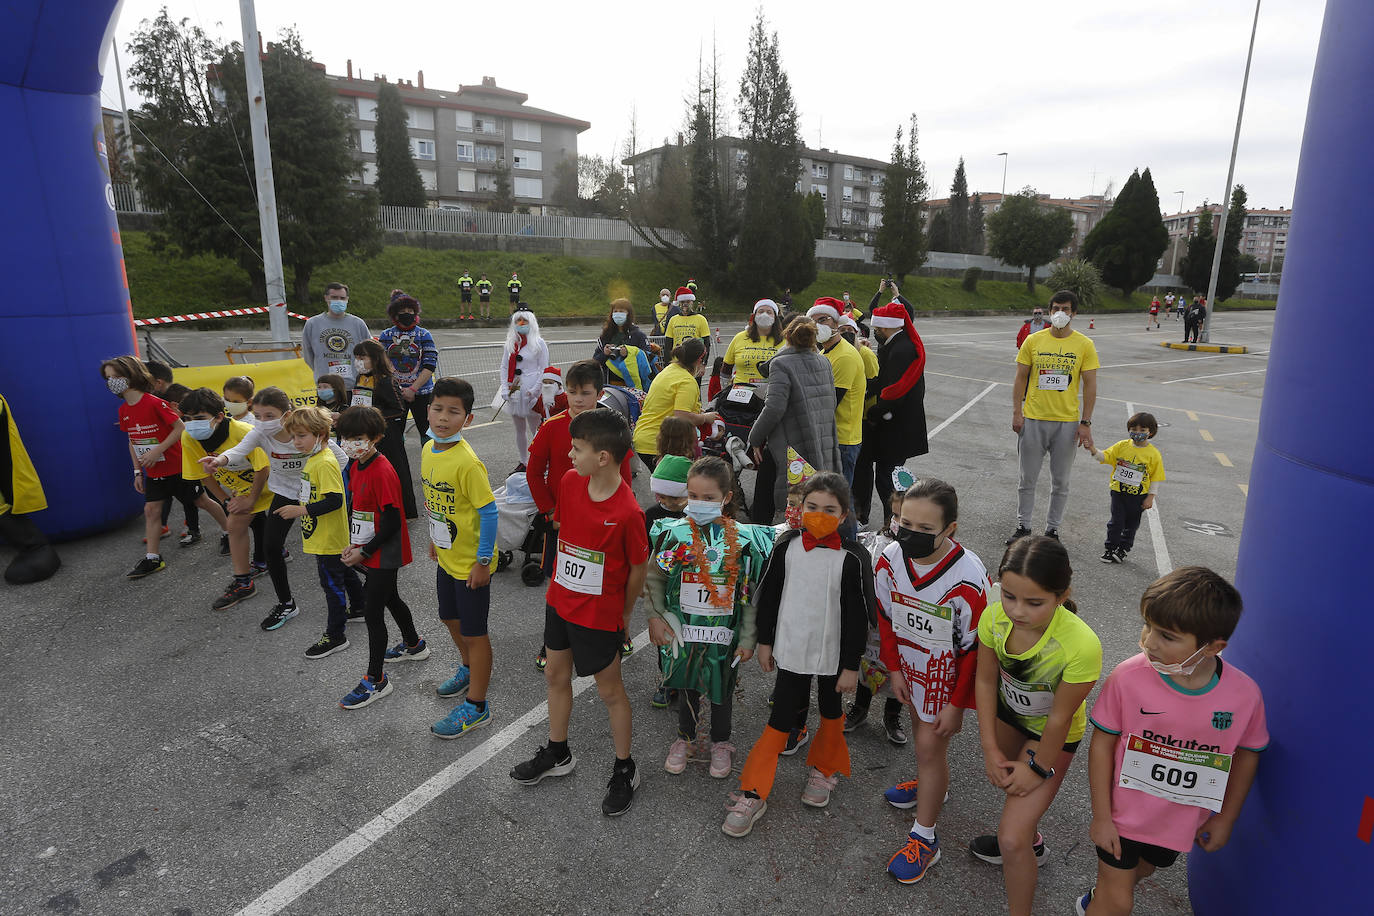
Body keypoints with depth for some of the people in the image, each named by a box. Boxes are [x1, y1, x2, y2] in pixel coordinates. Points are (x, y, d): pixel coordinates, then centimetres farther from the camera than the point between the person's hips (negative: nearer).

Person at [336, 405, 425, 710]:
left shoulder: (382, 472, -24)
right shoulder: (355, 465, 4)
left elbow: (391, 521, -24)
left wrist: (364, 551, -18)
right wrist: (353, 544, 6)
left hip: (384, 555, -9)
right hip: (366, 550, 9)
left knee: (372, 612, -3)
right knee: (390, 598, 24)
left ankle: (375, 680, 9)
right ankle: (414, 645, 46)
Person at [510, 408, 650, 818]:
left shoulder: (627, 512, -27)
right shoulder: (569, 482, -9)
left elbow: (638, 568, -14)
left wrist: (623, 614, -1)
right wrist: (562, 580, 12)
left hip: (598, 613, -7)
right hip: (560, 600, 7)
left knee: (610, 690, 9)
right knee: (556, 675, 21)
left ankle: (625, 770, 31)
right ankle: (557, 754, 44)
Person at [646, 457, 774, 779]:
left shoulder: (742, 539, -11)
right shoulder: (674, 533, -9)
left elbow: (751, 595, -5)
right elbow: (653, 578, 1)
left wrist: (748, 638, -4)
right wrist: (655, 617, -7)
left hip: (723, 632, -1)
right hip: (683, 629, 1)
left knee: (721, 686, 16)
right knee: (686, 684, 18)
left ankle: (721, 743, 41)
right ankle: (685, 738, 43)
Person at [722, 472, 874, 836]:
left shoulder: (853, 559, -16)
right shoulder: (786, 547, -9)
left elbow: (858, 616, -10)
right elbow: (767, 596, 2)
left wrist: (851, 666, -7)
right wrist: (764, 642, 6)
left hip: (833, 656, -1)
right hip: (791, 650, 1)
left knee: (831, 713, 21)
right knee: (780, 719, 6)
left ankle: (825, 770, 47)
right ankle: (753, 794, 17)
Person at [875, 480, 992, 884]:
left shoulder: (968, 580, -32)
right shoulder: (890, 559, -19)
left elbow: (972, 648, -20)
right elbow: (887, 616, -2)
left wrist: (956, 704, -12)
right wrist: (894, 669, 3)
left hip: (947, 672, -5)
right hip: (909, 664, 5)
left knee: (930, 743, 2)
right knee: (920, 728, 24)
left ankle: (924, 838, 19)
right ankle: (933, 784, 53)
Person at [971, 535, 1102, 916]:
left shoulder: (1081, 646, -40)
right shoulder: (995, 617, -28)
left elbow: (1059, 718, -24)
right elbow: (985, 680, -11)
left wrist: (1038, 767, -9)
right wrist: (991, 748, -6)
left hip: (1051, 734, -5)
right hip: (1007, 713, 5)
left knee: (1011, 842, -6)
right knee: (1005, 780, 31)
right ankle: (1031, 842, 63)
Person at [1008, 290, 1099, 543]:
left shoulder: (1085, 346, 0)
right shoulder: (1033, 341, 2)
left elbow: (1090, 385, 0)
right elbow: (1020, 378, 5)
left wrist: (1085, 423, -5)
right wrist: (1017, 413, -3)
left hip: (1067, 422, 0)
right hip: (1033, 420, 0)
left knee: (1060, 481, 9)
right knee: (1027, 478, 8)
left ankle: (1052, 529, 22)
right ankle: (1023, 526, 21)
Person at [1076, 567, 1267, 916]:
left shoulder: (1245, 695, -21)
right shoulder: (1128, 676, -27)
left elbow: (1247, 754, -1)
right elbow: (1102, 743, -14)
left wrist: (1225, 819, 7)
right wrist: (1101, 817, -10)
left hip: (1181, 822, 3)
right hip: (1123, 813, -3)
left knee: (1142, 869, 29)